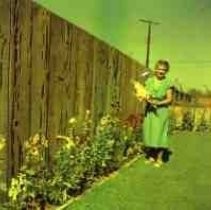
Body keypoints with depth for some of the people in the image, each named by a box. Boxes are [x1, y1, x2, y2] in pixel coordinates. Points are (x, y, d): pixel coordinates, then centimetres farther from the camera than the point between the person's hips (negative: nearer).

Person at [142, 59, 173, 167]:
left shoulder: (167, 82, -6)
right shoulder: (149, 80, 1)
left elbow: (169, 99, -5)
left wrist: (158, 103, -19)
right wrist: (147, 99, -16)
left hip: (161, 111, -3)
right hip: (149, 110, 3)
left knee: (159, 134, -1)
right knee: (149, 133, 8)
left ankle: (159, 159, 11)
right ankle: (151, 156, 24)